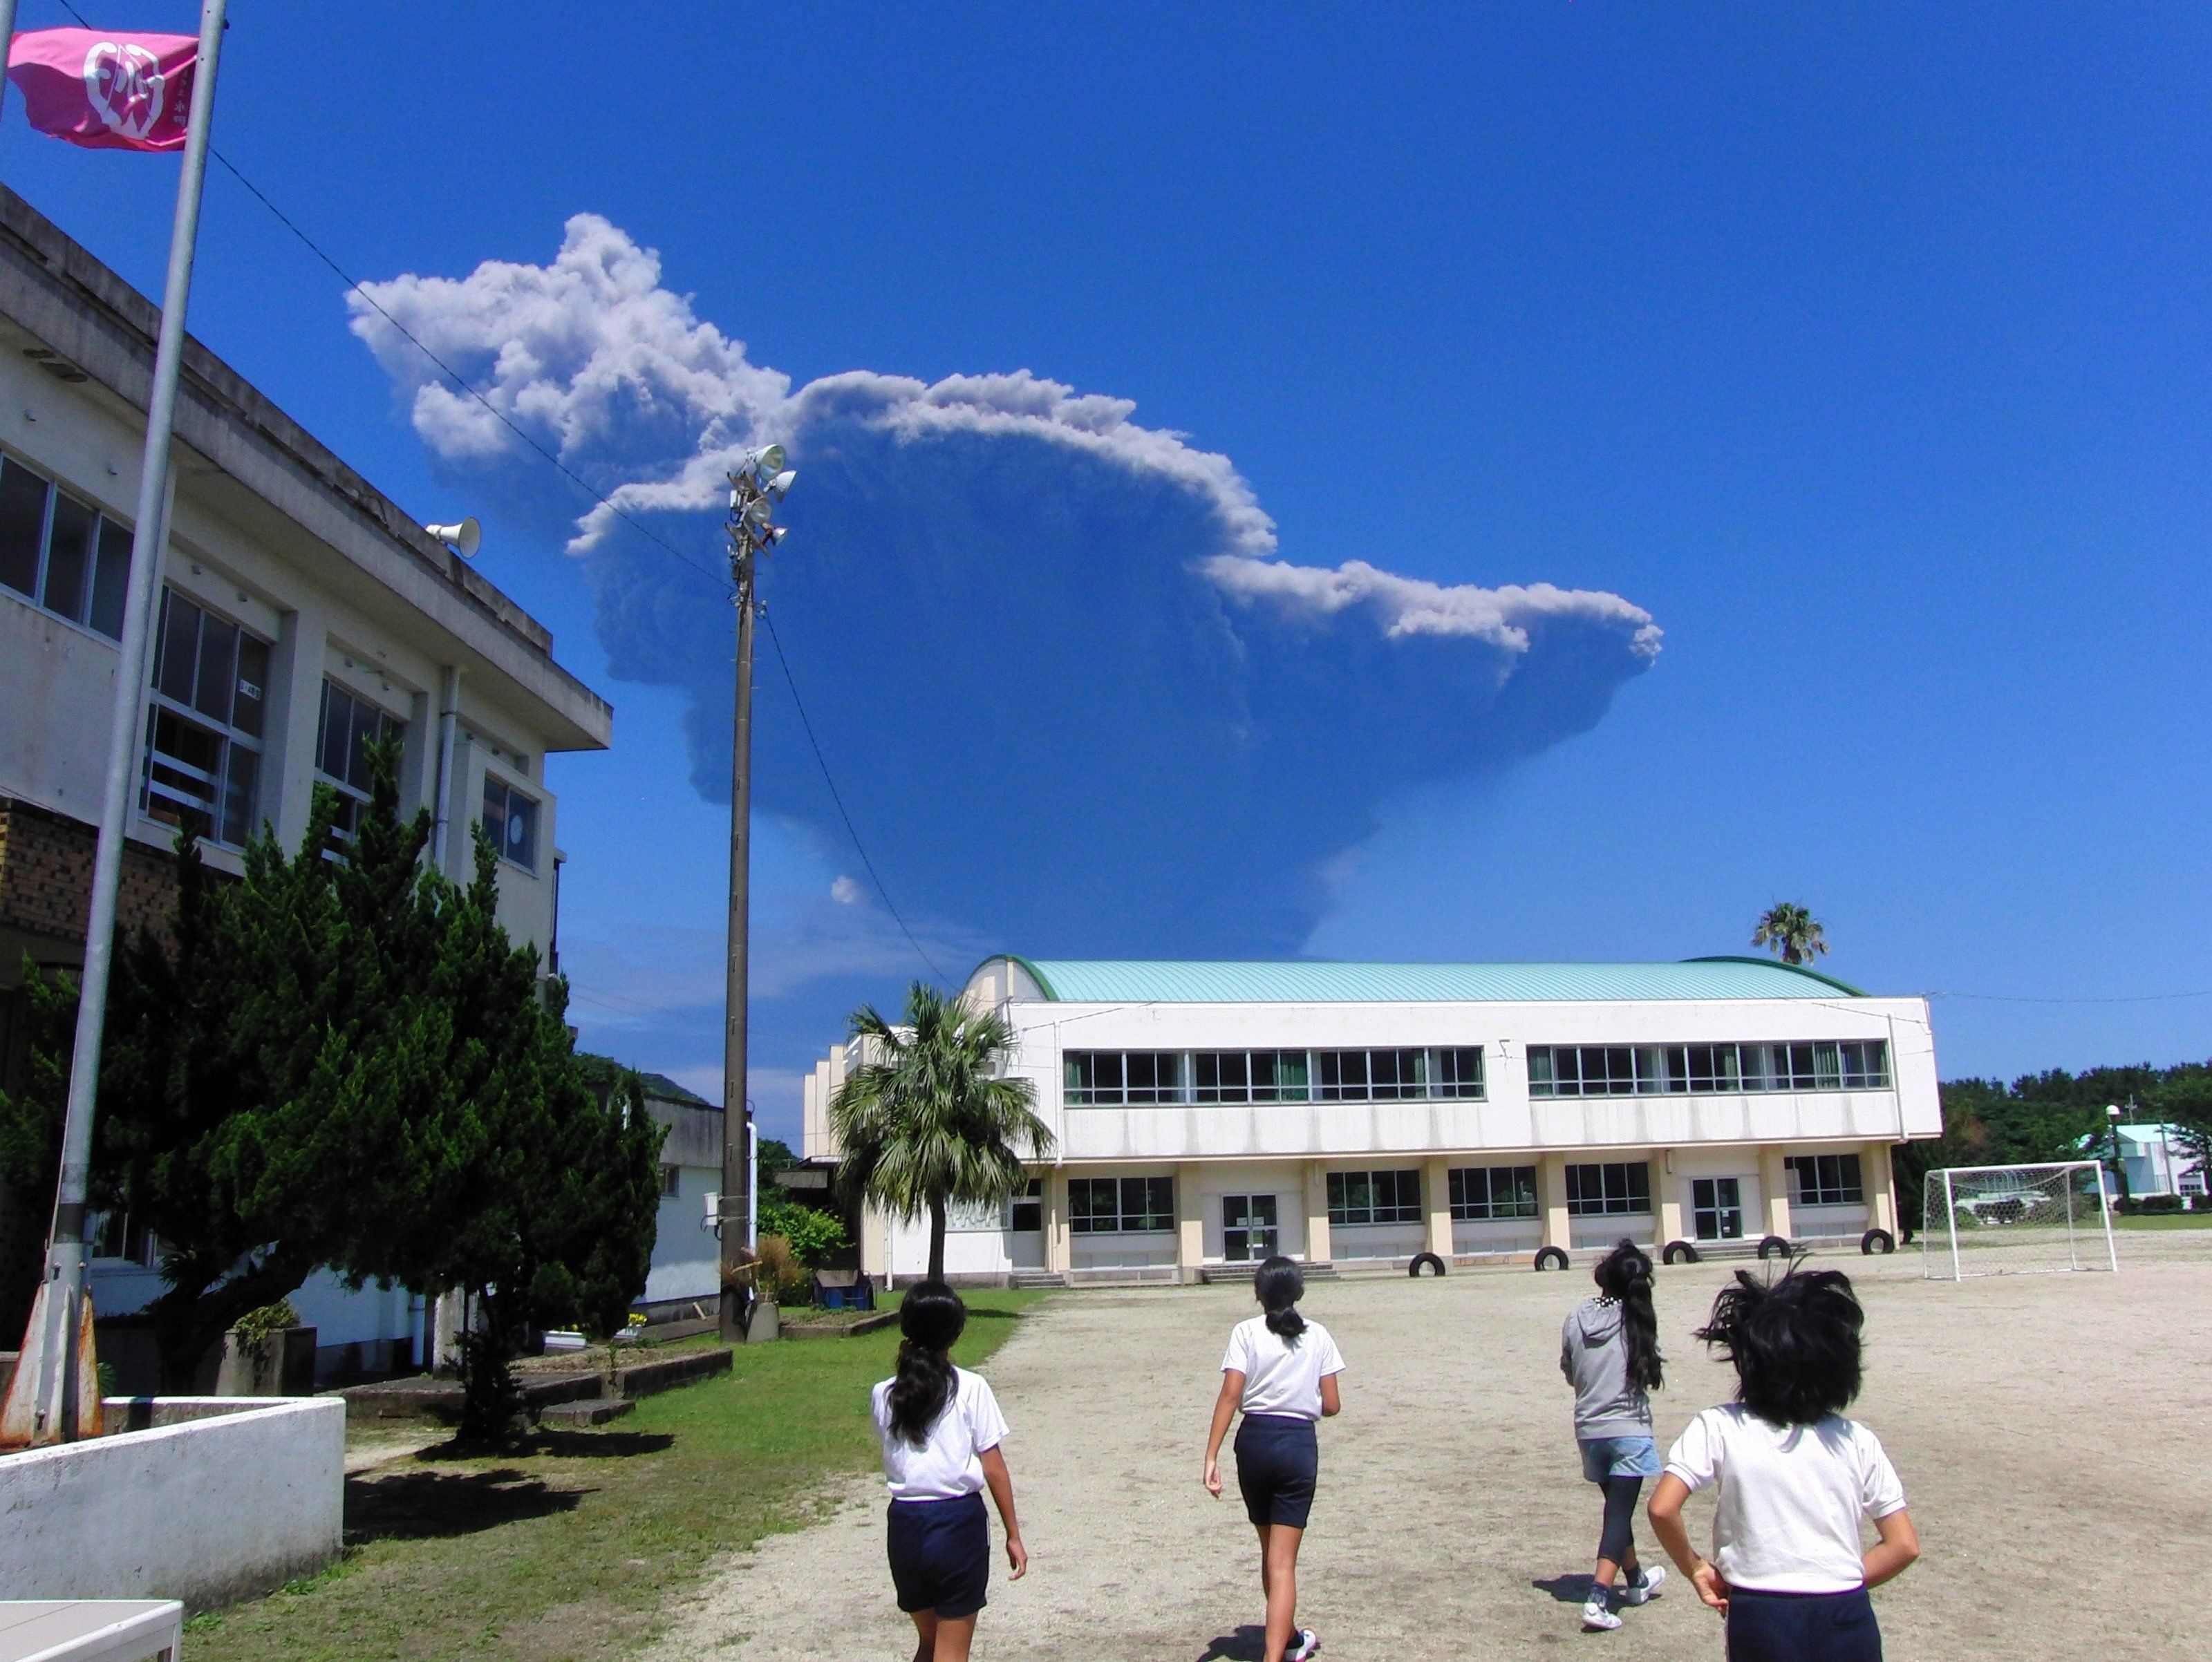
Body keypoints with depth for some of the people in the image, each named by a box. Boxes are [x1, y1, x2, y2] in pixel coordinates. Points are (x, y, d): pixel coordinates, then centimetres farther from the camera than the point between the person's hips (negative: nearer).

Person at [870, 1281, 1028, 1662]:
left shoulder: (884, 1395, 0)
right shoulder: (971, 1388, -9)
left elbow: (891, 1454, 12)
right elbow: (993, 1468, -7)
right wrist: (1013, 1535, 3)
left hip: (905, 1524, 3)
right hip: (959, 1520, -3)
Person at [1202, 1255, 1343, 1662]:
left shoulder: (1246, 1333, -2)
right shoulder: (1318, 1336, 3)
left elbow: (1230, 1395, -12)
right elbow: (1331, 1405, 3)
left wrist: (1211, 1456, -14)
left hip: (1254, 1441, 1)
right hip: (1299, 1445, -1)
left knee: (1269, 1549, 21)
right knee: (1283, 1561, -1)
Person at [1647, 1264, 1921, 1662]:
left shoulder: (1719, 1428, -7)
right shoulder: (1856, 1440, 2)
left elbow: (1662, 1509, -15)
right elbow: (1904, 1546, 3)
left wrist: (1695, 1568, 1)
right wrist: (1841, 1582, 10)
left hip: (1760, 1619, -2)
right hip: (1848, 1620, 2)